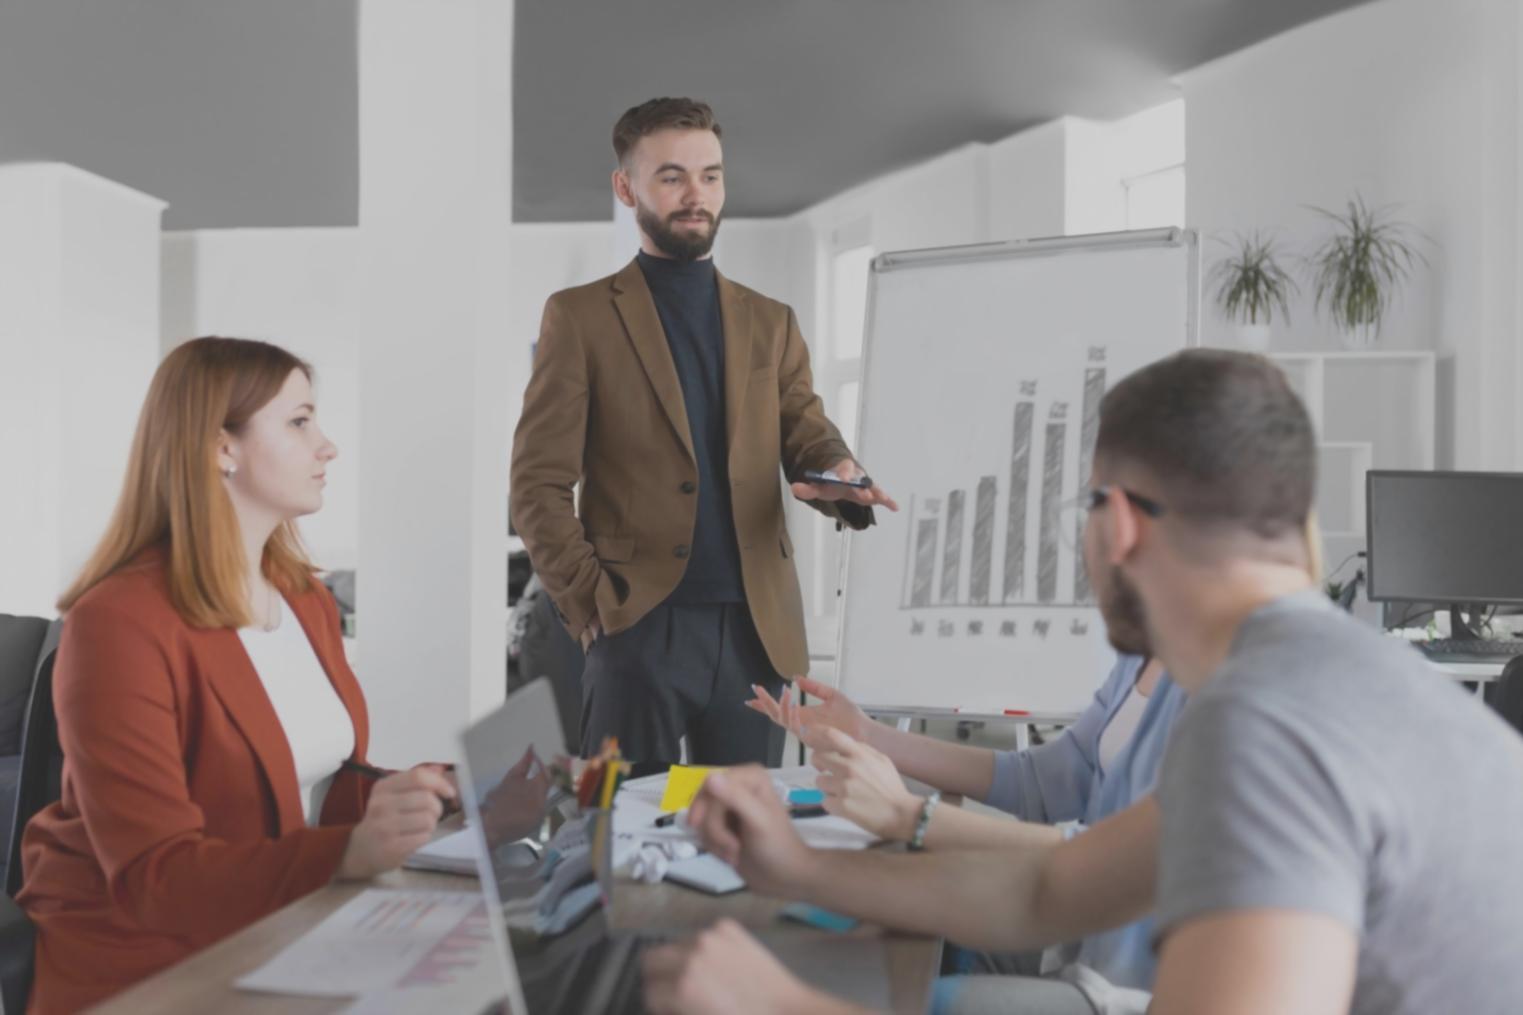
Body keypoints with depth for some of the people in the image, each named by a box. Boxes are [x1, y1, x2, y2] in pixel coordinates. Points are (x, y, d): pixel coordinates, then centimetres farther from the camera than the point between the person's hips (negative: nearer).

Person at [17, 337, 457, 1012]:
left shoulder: (309, 600, 8)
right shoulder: (121, 623, -18)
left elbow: (318, 783, 7)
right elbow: (153, 874, -23)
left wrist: (399, 797, -13)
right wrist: (349, 852, -37)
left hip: (286, 939, 7)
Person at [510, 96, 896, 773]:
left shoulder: (771, 323, 14)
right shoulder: (579, 316, 3)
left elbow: (809, 439, 6)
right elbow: (538, 485, -1)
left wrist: (840, 478, -17)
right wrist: (589, 604, -9)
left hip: (757, 632, 3)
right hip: (638, 629, -3)